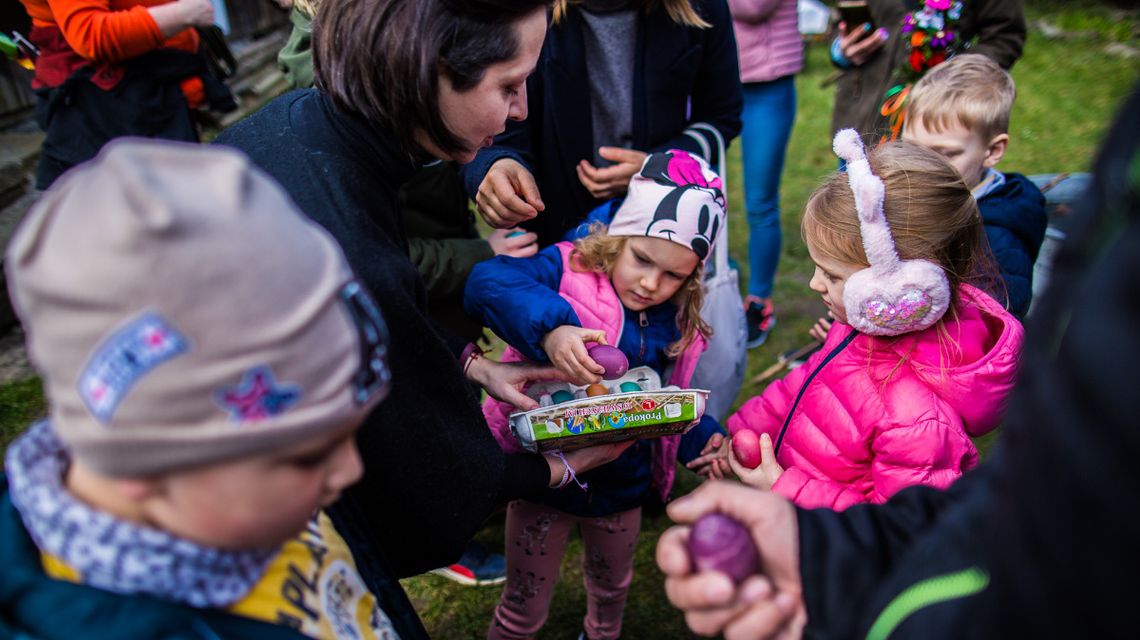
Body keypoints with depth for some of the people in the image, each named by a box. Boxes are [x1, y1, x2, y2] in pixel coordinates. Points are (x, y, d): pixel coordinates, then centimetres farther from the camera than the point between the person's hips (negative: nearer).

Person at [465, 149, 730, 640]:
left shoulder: (678, 324, -4)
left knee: (611, 588, 33)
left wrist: (702, 438, -9)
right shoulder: (568, 270, -21)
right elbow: (487, 282, -40)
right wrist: (550, 328, -55)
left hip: (622, 486, 5)